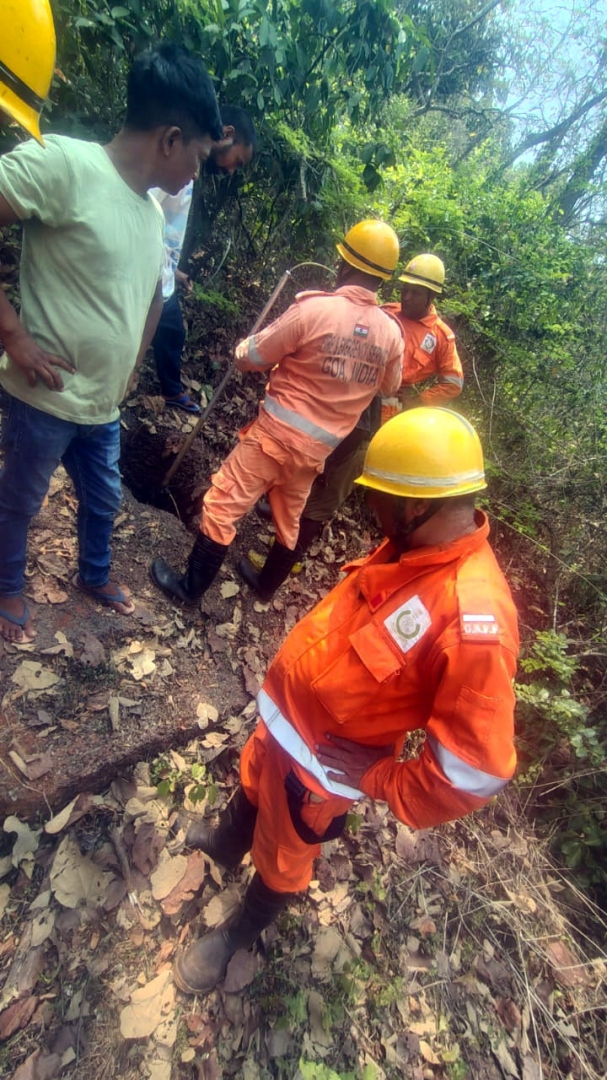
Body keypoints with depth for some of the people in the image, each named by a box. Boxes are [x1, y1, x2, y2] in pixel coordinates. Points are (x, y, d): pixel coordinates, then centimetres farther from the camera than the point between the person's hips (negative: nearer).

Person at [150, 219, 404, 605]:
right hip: (319, 446, 6)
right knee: (289, 519, 23)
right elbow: (389, 387, 18)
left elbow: (250, 358, -10)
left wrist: (246, 345, 12)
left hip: (277, 431, -5)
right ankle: (266, 586, 41)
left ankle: (190, 587, 16)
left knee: (221, 505, 6)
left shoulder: (315, 308, -16)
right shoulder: (392, 334, -1)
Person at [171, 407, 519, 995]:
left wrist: (379, 781, -18)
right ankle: (226, 842, 68)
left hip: (322, 760, -7)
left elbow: (478, 766, -30)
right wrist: (286, 694, 11)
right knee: (251, 783, 34)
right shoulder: (414, 546, -12)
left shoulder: (474, 620, -37)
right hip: (287, 714, 7)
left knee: (282, 856, 23)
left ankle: (241, 931, 56)